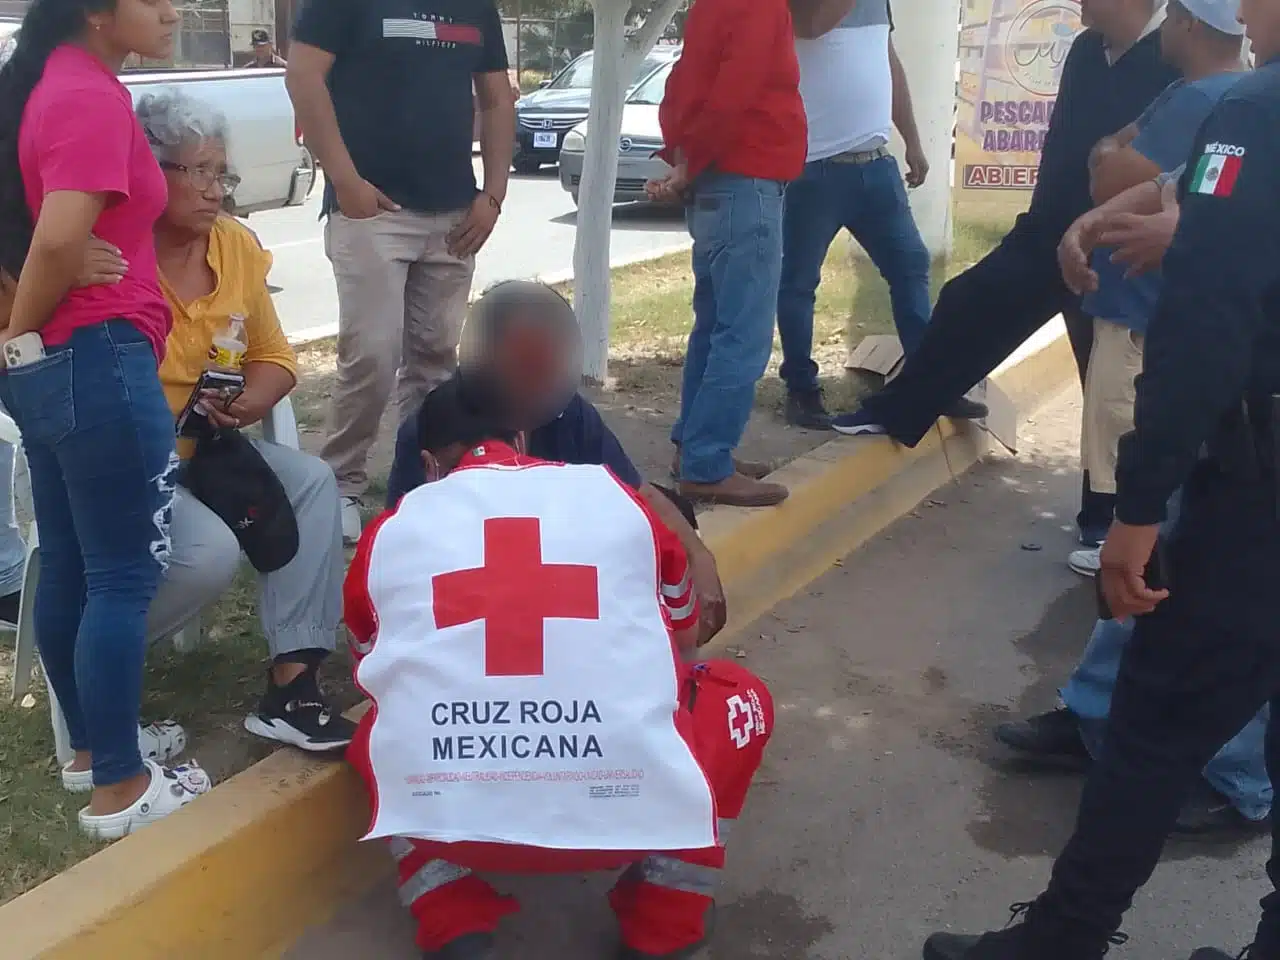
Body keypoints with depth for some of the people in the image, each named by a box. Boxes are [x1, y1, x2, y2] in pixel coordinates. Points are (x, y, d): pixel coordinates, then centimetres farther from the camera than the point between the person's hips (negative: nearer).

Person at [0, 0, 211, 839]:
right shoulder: (94, 97, -16)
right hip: (98, 363, -10)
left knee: (67, 568, 16)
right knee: (125, 578, -2)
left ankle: (91, 744, 30)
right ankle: (120, 789, 6)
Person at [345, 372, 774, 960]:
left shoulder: (389, 532, 14)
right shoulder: (615, 497, 14)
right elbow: (685, 636, 32)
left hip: (445, 820, 1)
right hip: (631, 808, -1)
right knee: (740, 695, 27)